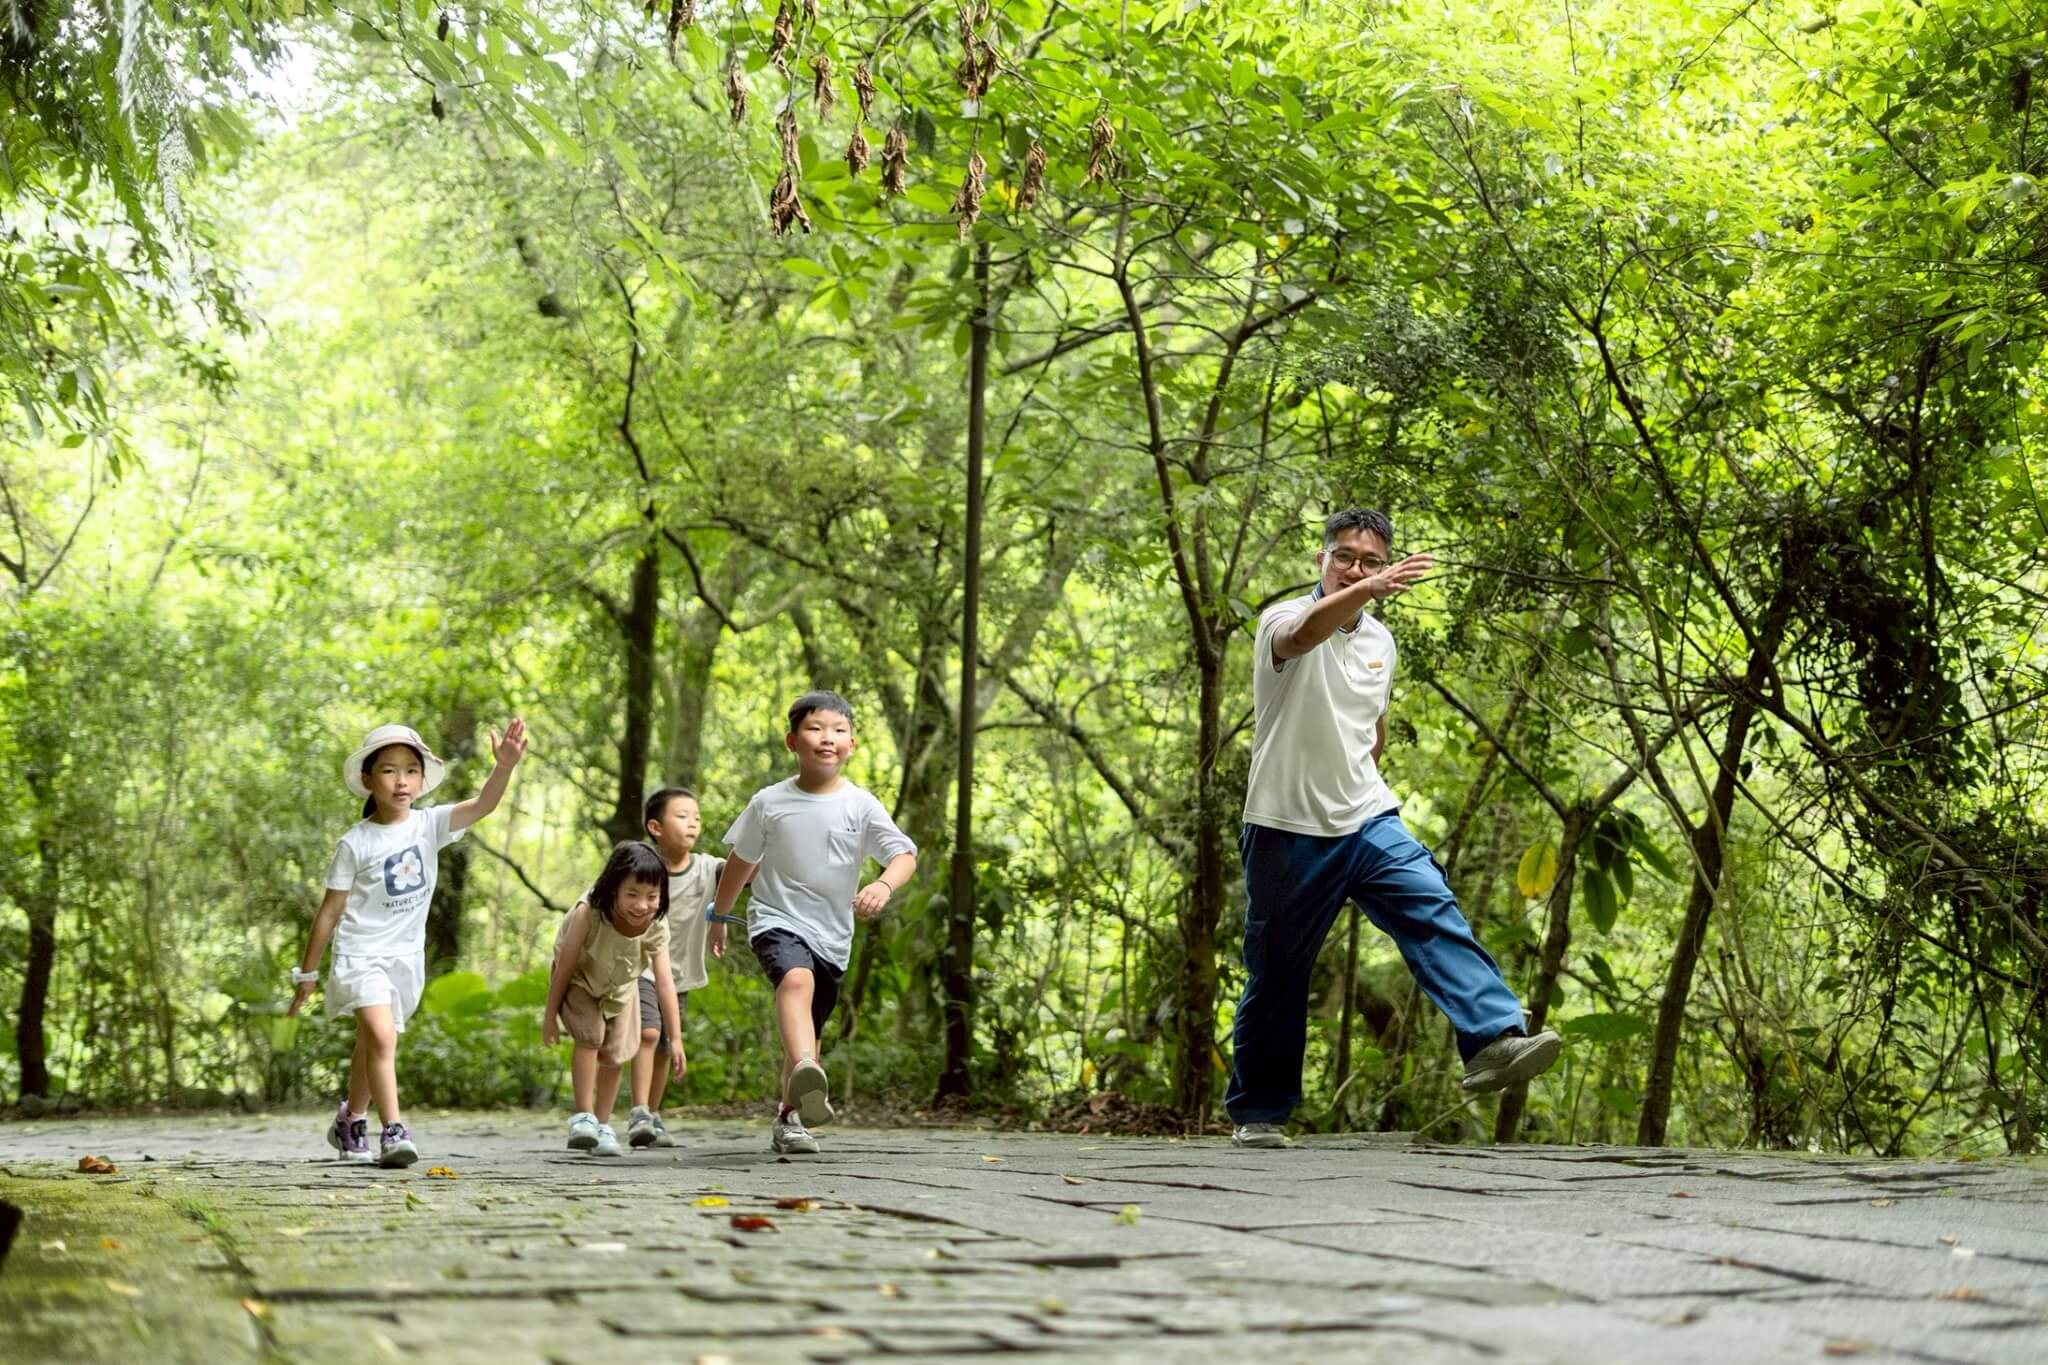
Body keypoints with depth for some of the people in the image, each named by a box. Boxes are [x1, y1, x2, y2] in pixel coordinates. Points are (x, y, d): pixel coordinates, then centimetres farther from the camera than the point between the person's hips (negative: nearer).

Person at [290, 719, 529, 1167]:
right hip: (361, 954, -4)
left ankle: (350, 1122, 38)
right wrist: (307, 971, 0)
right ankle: (394, 1132, -27)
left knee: (370, 1045, 18)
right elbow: (330, 911, -4)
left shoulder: (430, 825, -2)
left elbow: (483, 804, -18)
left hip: (406, 957, 4)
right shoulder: (356, 843, -9)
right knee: (382, 1037, -22)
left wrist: (504, 766, -37)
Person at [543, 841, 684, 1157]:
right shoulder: (588, 913, -38)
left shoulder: (657, 926, -30)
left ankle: (602, 1125, 19)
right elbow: (565, 965, -25)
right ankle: (583, 1116, -16)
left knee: (615, 1054, 3)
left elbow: (665, 984, -27)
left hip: (621, 986, 3)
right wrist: (550, 1015, -15)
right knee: (589, 1035, -24)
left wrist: (675, 1039, -28)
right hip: (579, 980, -3)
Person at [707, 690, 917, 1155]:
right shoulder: (770, 802, -3)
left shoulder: (861, 806, -3)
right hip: (777, 921, -3)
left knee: (810, 1030, 13)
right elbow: (741, 862, 11)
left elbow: (905, 855, -12)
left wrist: (884, 885, -33)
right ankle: (806, 1075, -57)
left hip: (832, 937, 3)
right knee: (796, 979, -34)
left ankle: (788, 1118, 30)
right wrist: (719, 917, 20)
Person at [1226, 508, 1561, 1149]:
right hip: (1287, 830, -4)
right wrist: (1368, 590, -54)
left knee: (1436, 914, -19)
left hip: (1367, 823, 4)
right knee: (1276, 976, 4)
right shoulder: (1283, 620, -10)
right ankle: (1257, 1113, 18)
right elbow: (1304, 633, -37)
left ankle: (1493, 1040, -31)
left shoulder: (1380, 641, 10)